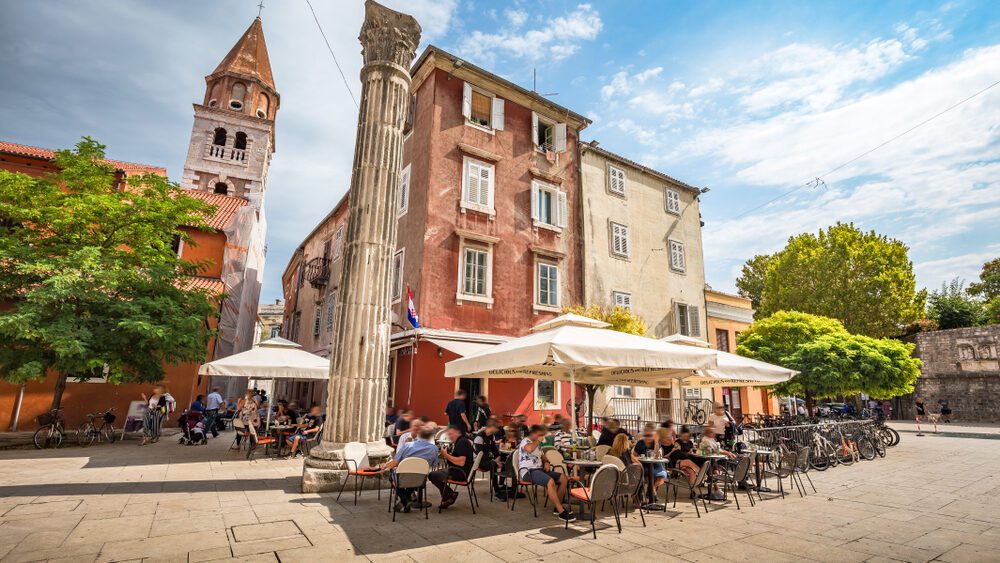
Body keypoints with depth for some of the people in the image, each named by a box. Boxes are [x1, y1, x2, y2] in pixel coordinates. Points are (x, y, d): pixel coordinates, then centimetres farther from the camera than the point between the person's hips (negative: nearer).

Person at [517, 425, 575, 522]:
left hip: (539, 469, 10)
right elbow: (529, 449, -30)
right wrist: (538, 440, -14)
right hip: (528, 471, -10)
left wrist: (546, 462, 11)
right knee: (550, 481, -34)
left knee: (564, 478, -2)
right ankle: (561, 512, -27)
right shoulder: (525, 441, -6)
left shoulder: (537, 444, 24)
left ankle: (558, 506, 5)